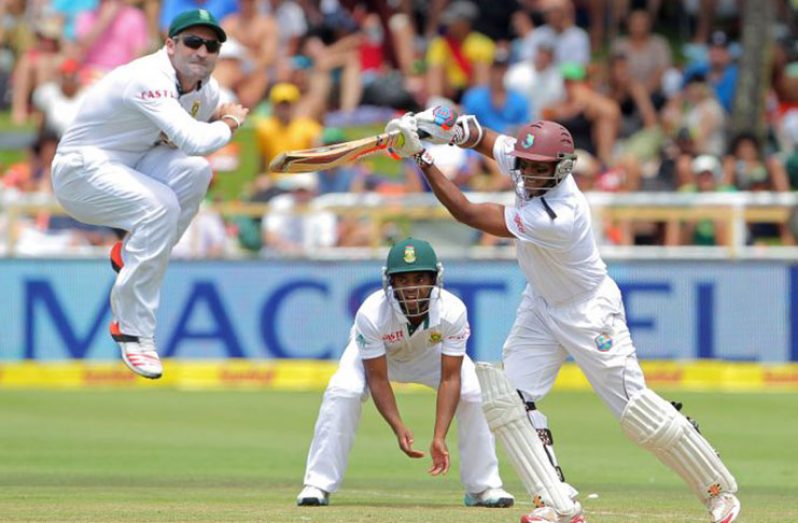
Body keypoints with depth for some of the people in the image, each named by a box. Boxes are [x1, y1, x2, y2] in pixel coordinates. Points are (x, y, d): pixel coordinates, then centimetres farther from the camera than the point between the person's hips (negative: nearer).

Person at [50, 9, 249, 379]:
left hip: (130, 167, 8)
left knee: (194, 170, -17)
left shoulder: (206, 89, 1)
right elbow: (193, 140, -39)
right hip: (81, 169, -8)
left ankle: (129, 254, 3)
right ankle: (132, 332, -23)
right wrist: (230, 122, -18)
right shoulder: (149, 80, -27)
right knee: (160, 204, -30)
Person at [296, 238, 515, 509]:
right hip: (376, 354, -2)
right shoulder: (371, 314, -39)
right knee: (343, 391, -29)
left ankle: (483, 487, -3)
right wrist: (399, 429, -43)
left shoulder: (452, 311, -35)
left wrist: (439, 437, -40)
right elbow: (377, 379, -31)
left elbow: (450, 378, -31)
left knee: (473, 393, -20)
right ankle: (318, 485, -19)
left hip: (432, 352, 2)